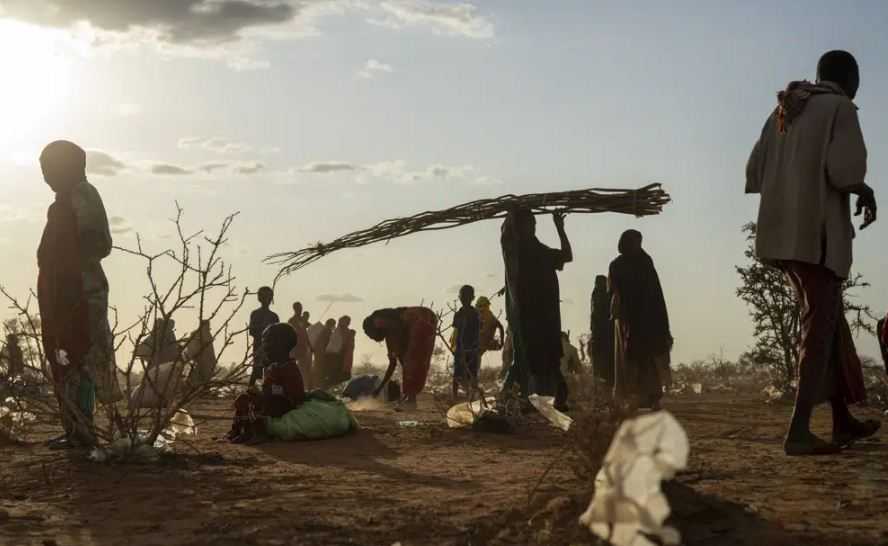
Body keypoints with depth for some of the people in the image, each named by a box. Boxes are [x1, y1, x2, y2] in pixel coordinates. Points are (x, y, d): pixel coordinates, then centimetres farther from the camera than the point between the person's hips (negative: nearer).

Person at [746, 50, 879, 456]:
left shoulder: (783, 111, 16)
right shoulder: (840, 108, -5)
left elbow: (754, 172, 14)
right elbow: (845, 168, -18)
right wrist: (865, 191, 2)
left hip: (782, 233, 8)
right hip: (817, 233, -8)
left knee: (829, 321, 17)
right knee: (820, 328, -5)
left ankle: (842, 420, 22)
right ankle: (799, 431, -12)